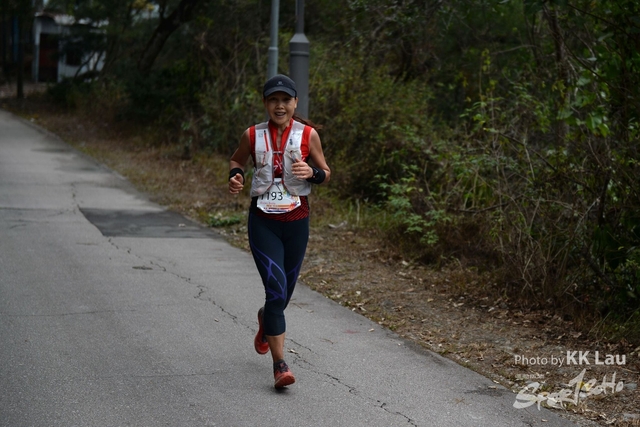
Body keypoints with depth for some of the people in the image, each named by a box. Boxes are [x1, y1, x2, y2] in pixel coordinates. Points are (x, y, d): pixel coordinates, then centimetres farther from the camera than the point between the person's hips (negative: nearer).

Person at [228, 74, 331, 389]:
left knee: (285, 289, 15)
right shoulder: (253, 135, -2)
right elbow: (236, 160, 16)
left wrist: (311, 173, -16)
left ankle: (266, 319, 53)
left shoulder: (308, 135, -4)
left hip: (296, 220, 2)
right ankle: (280, 364, -9)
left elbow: (326, 173, 5)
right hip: (263, 220, -1)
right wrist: (235, 176, -5)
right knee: (276, 288, -14)